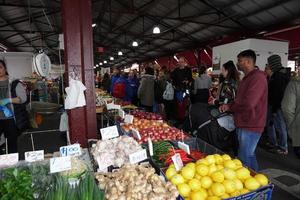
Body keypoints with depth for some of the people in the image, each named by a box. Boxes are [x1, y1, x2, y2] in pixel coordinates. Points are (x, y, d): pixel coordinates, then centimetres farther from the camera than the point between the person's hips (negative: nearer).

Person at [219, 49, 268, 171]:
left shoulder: (258, 77, -19)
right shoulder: (247, 78, 15)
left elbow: (248, 104, -28)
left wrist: (230, 107, -12)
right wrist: (228, 106, 0)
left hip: (250, 126, -10)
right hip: (244, 124, 10)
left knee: (244, 160, -1)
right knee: (249, 155, 23)